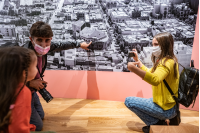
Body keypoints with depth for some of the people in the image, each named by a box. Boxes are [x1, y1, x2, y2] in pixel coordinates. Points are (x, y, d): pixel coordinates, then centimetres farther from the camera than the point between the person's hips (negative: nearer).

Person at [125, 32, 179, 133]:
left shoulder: (167, 62, -23)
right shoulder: (164, 60, 9)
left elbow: (155, 80, -44)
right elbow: (150, 73, 22)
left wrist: (135, 69, -53)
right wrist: (137, 60, 17)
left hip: (166, 109, -10)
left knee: (128, 101, -8)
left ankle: (156, 123, -1)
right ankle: (160, 119, 16)